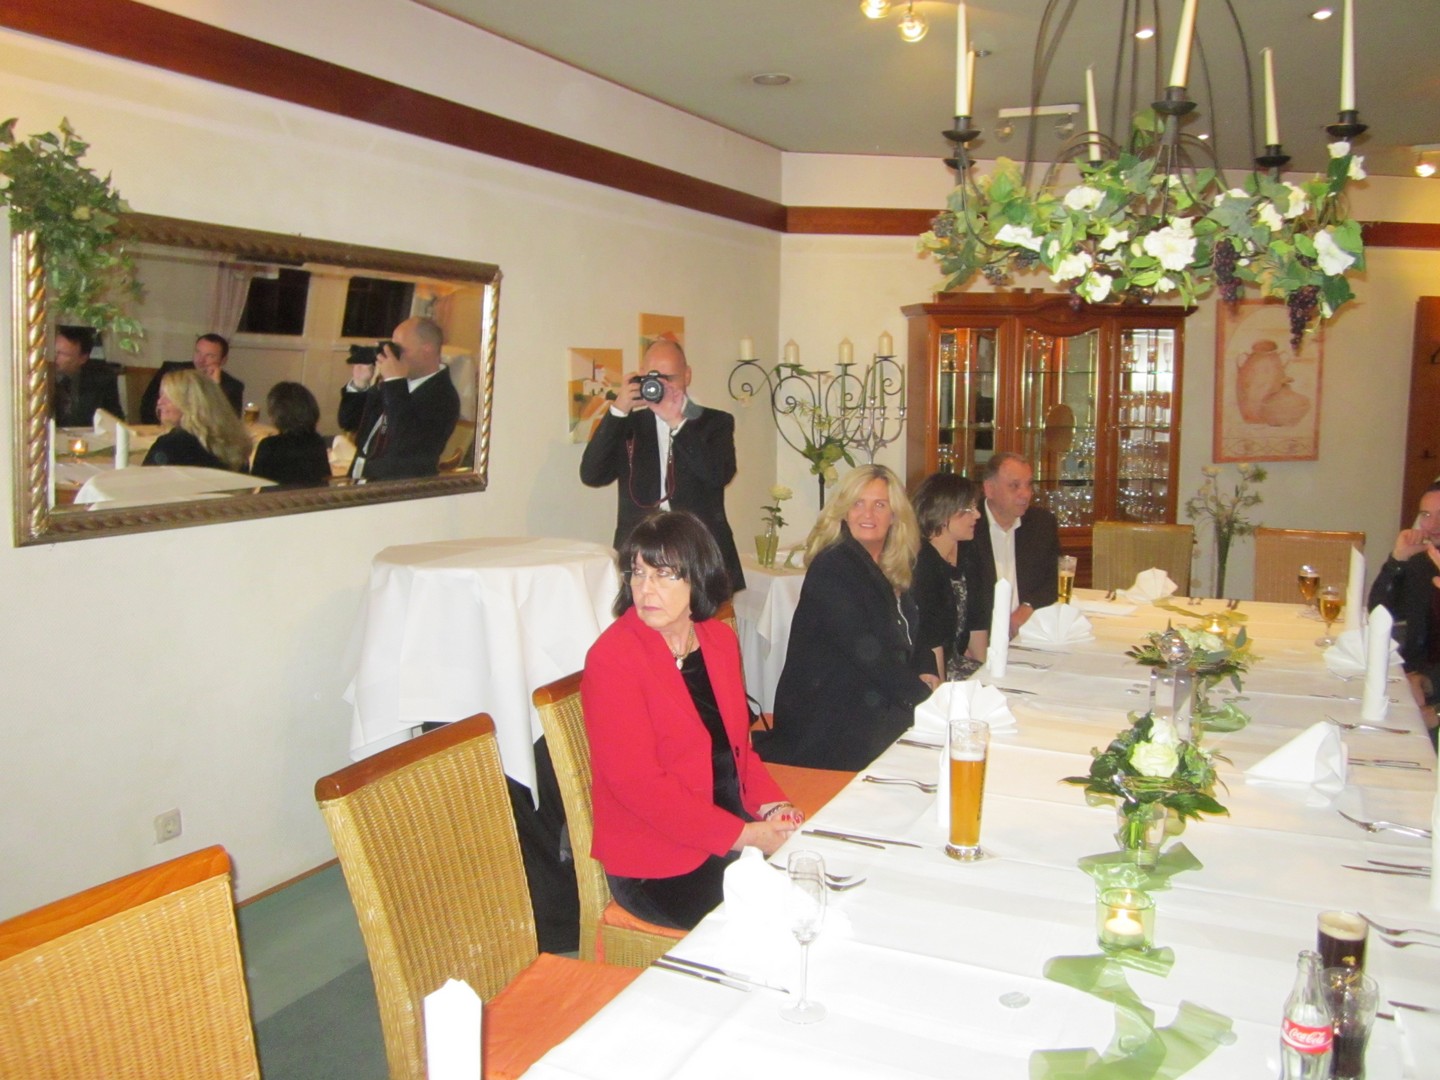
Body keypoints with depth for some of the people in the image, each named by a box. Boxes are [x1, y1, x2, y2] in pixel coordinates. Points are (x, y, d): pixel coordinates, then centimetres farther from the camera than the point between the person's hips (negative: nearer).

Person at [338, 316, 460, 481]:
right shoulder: (392, 383, 9)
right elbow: (349, 422, 17)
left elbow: (404, 446, -28)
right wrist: (359, 383, 1)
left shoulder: (442, 397, -14)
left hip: (397, 491, -7)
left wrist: (395, 382, -22)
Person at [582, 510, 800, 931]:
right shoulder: (611, 658, -15)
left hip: (738, 831, 7)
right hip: (658, 866, -6)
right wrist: (743, 836, -19)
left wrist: (771, 806, -4)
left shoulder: (721, 639, 6)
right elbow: (638, 783, -18)